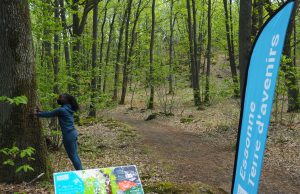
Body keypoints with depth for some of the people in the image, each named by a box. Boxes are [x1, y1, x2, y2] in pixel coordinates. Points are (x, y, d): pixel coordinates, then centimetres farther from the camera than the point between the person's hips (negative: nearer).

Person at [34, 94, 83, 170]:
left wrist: (37, 114, 10)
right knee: (75, 155, 15)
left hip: (68, 135, -9)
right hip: (73, 133, 9)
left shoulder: (61, 110, -15)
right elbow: (52, 113, 21)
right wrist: (41, 112, 22)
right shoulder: (68, 109, 13)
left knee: (72, 155, 0)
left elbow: (49, 114, -4)